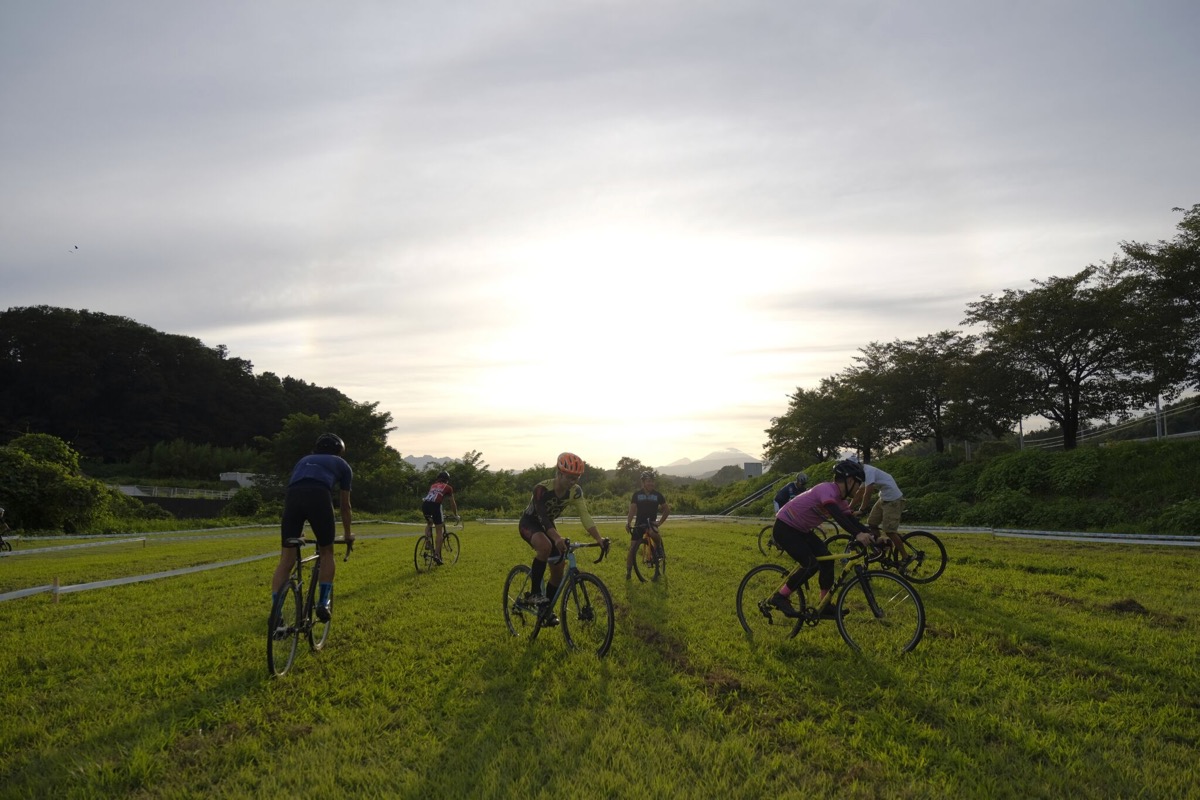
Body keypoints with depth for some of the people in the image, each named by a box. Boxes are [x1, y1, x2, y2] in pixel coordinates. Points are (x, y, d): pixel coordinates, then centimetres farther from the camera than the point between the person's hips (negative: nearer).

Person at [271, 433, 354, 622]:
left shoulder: (303, 460, 39)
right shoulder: (342, 465, 29)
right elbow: (344, 505, 34)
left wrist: (297, 531, 57)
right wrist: (348, 534, 48)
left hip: (292, 496, 3)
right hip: (319, 496, -3)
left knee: (286, 560, 5)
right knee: (327, 553, 18)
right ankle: (324, 603, 10)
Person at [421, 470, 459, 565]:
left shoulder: (433, 486, 31)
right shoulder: (448, 487, 18)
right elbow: (452, 503, 22)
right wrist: (456, 515, 37)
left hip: (425, 504, 5)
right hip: (435, 505, -5)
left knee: (429, 524, 31)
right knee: (439, 531, 5)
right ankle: (437, 555, 0)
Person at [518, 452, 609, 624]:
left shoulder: (575, 491, -17)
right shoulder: (542, 489, -33)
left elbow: (584, 515, -24)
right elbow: (542, 516, -42)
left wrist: (599, 538, -39)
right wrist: (558, 539, -58)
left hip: (548, 524, 6)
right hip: (529, 523, -6)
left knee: (558, 568, -2)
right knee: (545, 546, -37)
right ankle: (533, 592, -24)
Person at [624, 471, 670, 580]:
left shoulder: (657, 495, -1)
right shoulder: (637, 494, -1)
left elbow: (667, 510, 7)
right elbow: (632, 510, -2)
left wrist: (660, 522, -3)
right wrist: (628, 522, -18)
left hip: (651, 523, -1)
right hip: (639, 523, 1)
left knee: (654, 534, -37)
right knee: (632, 549, -3)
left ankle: (659, 549, -6)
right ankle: (628, 572, 13)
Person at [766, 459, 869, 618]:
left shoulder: (840, 499, 5)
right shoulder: (827, 490, -25)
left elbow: (852, 520, 4)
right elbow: (837, 516, -40)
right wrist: (859, 534, -49)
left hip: (801, 530, 10)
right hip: (784, 528, -10)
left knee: (827, 560, -1)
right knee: (812, 565, -19)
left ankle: (825, 606, 9)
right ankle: (780, 597, -5)